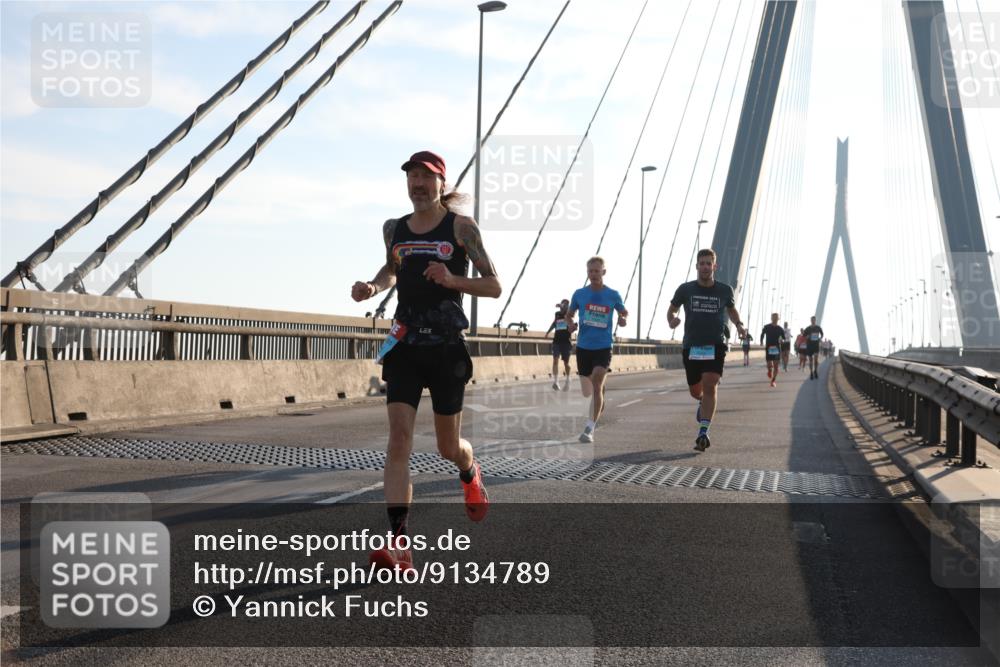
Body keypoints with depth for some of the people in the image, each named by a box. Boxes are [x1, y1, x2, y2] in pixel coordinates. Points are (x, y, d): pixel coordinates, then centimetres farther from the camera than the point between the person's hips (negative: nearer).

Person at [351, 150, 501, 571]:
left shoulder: (461, 228, -2)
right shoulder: (394, 229, 9)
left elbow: (494, 286, -4)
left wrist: (453, 280, -21)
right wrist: (373, 287, 8)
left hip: (447, 347, -2)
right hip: (404, 346, 2)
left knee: (449, 447, 9)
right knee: (399, 437, -14)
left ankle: (470, 476, 48)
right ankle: (399, 544, -19)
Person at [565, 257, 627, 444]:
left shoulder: (613, 295, -1)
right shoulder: (579, 294, 2)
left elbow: (624, 312, 14)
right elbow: (569, 314, 15)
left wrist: (623, 319, -9)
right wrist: (570, 323, -8)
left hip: (603, 347, -3)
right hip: (583, 346, 3)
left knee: (597, 384, -20)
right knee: (586, 391, 11)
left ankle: (590, 428, -21)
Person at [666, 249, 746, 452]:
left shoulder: (724, 290, 4)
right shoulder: (686, 289, 1)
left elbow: (732, 309, 22)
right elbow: (671, 310, 13)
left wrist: (739, 325, 3)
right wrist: (671, 320, -10)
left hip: (715, 346, -1)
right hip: (691, 346, 1)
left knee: (710, 386, -19)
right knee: (695, 391, 9)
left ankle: (703, 433, -20)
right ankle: (703, 402, 49)